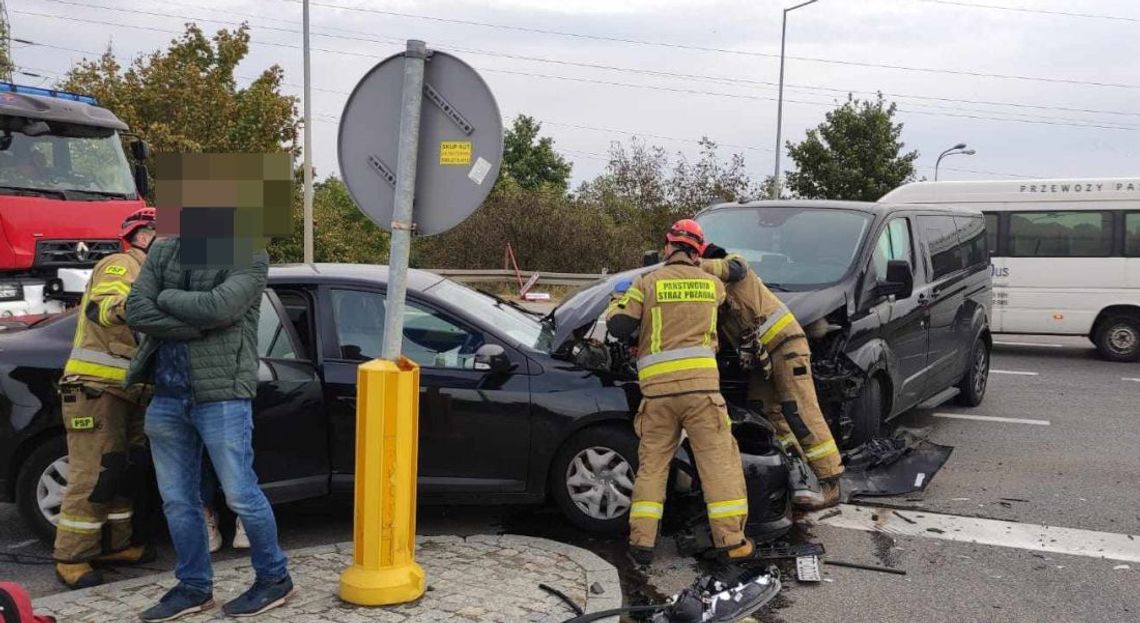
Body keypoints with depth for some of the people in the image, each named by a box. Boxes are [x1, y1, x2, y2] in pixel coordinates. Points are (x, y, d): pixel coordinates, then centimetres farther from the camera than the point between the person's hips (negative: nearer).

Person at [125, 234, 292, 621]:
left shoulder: (249, 257, -5)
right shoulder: (163, 250, 10)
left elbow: (219, 307, -22)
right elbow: (136, 312, -3)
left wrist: (167, 297, -5)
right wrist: (200, 327, -14)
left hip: (222, 396, -5)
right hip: (166, 396, 6)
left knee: (240, 495, 1)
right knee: (178, 500, 12)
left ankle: (274, 579, 19)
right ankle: (194, 587, 26)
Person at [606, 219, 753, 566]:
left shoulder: (648, 283, 5)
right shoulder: (713, 284, 12)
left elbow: (618, 326, 2)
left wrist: (617, 302, 23)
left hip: (656, 388, 1)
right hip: (700, 383, 0)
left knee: (652, 462, 10)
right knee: (719, 458, 6)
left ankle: (642, 542, 7)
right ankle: (730, 539, 3)